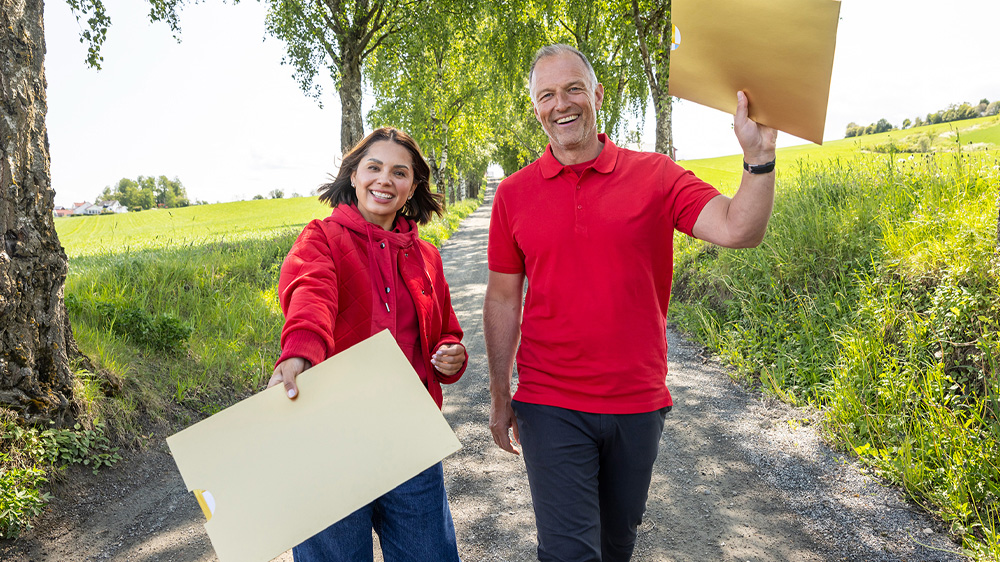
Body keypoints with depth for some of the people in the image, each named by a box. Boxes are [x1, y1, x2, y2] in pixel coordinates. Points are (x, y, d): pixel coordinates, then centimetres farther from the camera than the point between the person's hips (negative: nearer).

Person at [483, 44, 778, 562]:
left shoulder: (656, 176, -2)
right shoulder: (514, 194, 0)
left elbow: (738, 230, -12)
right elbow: (503, 299, 4)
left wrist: (758, 156, -28)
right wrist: (499, 397, 6)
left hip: (638, 403, 1)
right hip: (551, 407, -1)